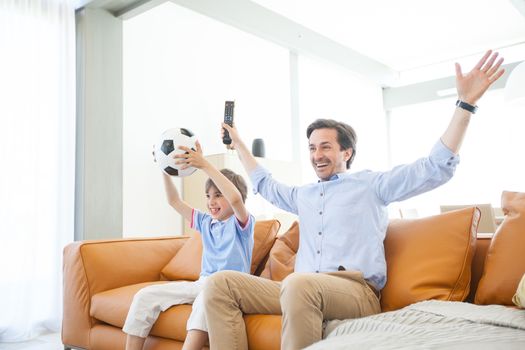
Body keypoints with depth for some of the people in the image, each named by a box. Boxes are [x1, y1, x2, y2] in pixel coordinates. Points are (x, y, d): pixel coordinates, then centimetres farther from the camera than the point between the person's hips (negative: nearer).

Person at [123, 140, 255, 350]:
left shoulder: (241, 223, -2)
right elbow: (174, 201, 19)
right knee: (145, 296, -8)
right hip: (202, 284, 7)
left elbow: (235, 198, -25)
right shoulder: (205, 222, 18)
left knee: (206, 298, -41)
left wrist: (204, 165, -28)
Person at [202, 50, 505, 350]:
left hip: (356, 291, -5)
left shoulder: (371, 184, 12)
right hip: (300, 290, 6)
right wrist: (238, 142, 49)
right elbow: (264, 184, 46)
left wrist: (465, 103, -2)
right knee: (220, 284, -17)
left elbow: (436, 168, 5)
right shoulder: (303, 195, 29)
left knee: (300, 283, -42)